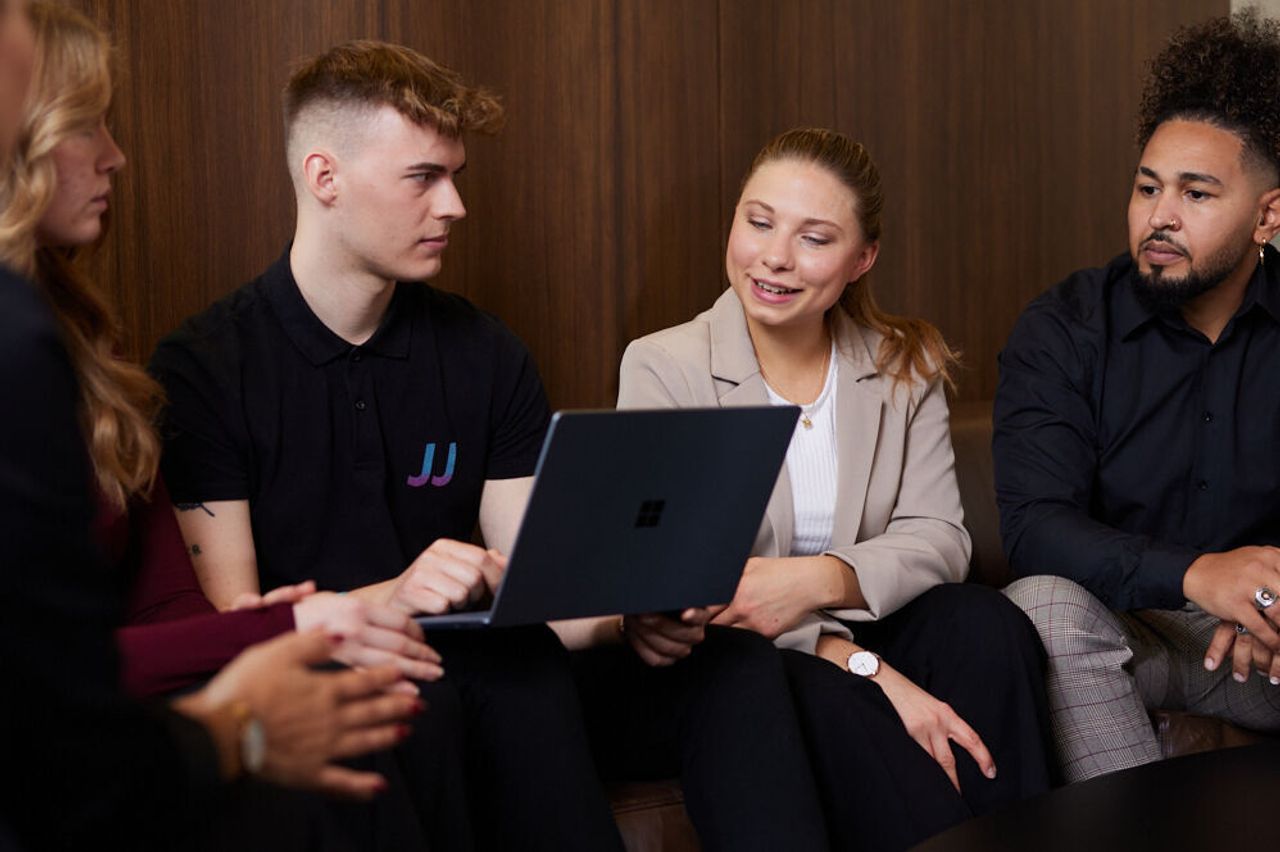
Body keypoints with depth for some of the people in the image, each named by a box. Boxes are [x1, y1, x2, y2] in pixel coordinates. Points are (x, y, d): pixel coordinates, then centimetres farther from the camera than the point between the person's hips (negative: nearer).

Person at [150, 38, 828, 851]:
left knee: (734, 669, -17)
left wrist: (629, 617, -15)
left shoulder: (487, 357, 10)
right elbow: (227, 623, -12)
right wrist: (387, 600, -29)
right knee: (512, 669, -34)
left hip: (478, 679, 5)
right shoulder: (202, 369, -5)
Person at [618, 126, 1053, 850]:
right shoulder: (662, 368, -6)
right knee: (827, 701, -34)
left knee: (985, 621, -25)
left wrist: (822, 579, -27)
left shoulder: (907, 368, 6)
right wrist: (863, 669, -24)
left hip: (863, 631, 4)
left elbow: (938, 536, -4)